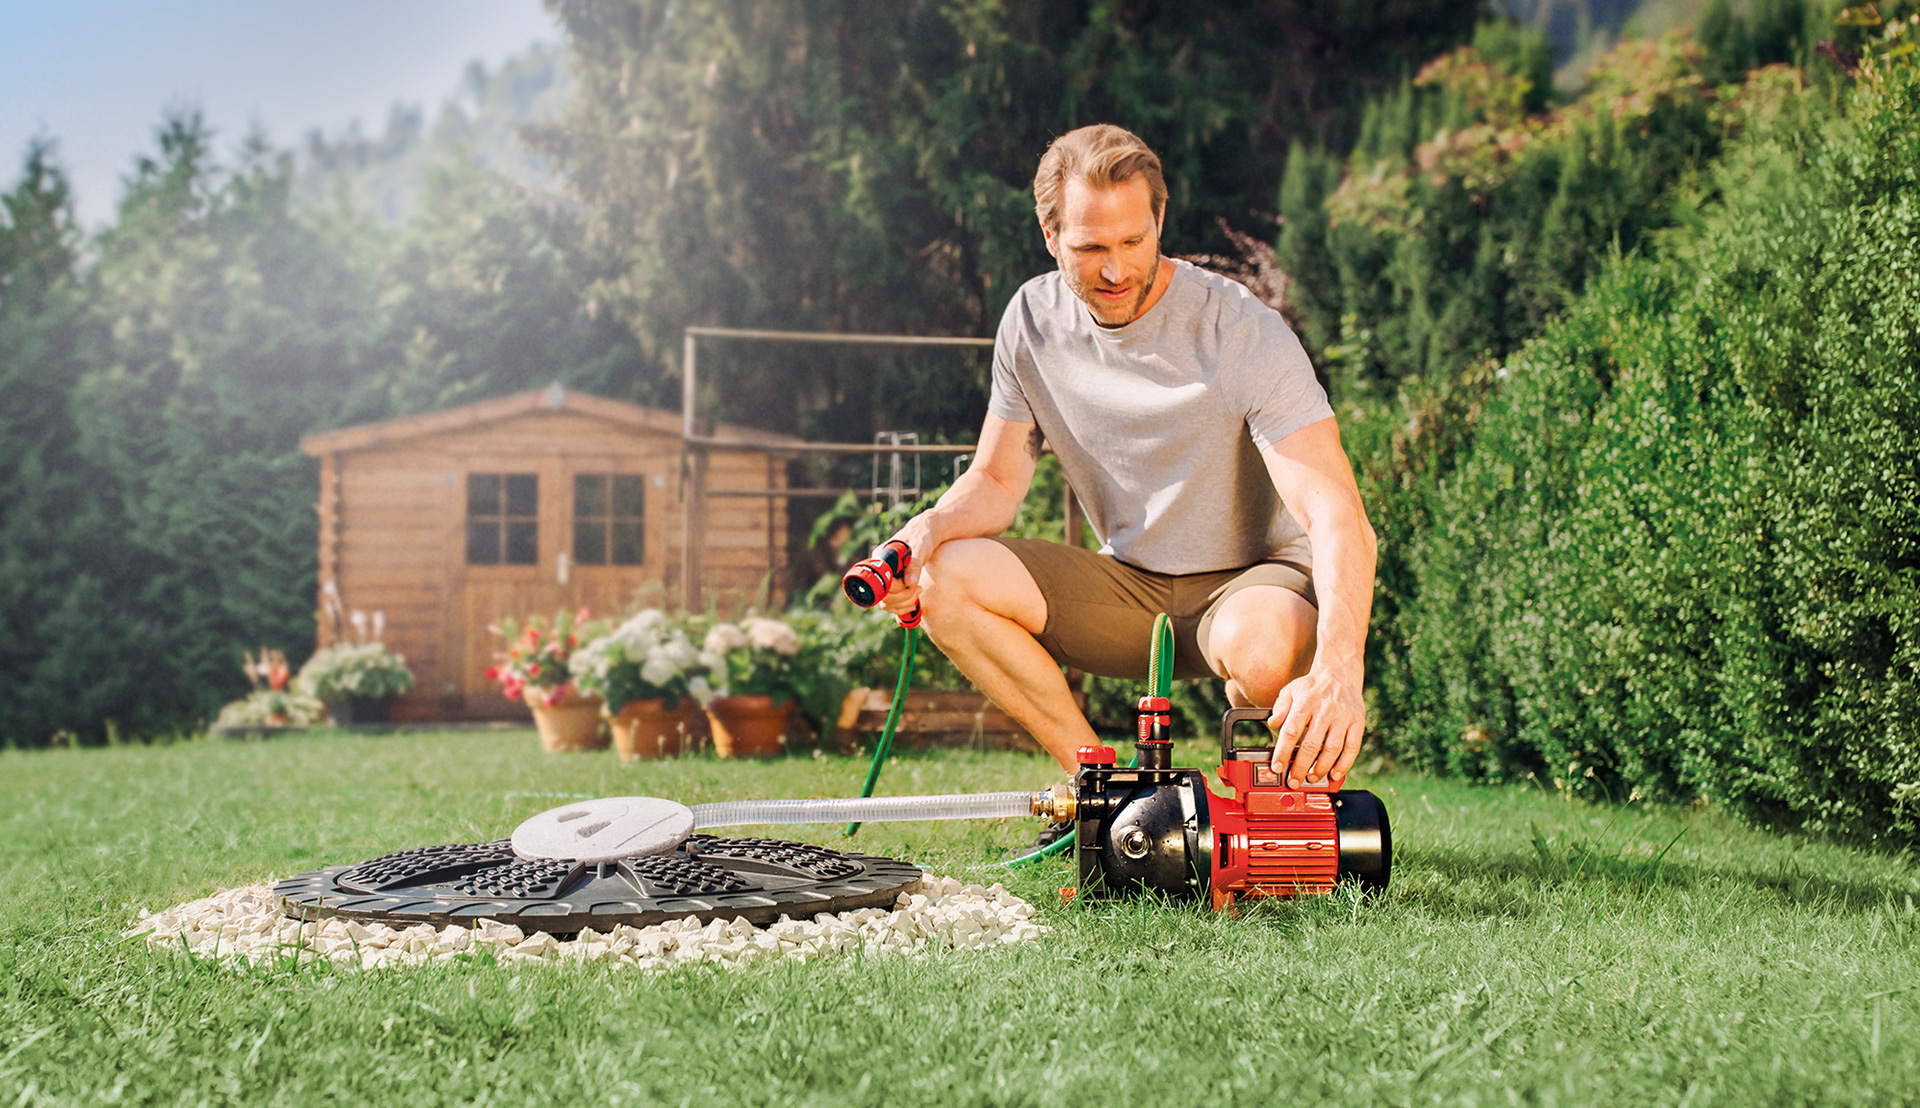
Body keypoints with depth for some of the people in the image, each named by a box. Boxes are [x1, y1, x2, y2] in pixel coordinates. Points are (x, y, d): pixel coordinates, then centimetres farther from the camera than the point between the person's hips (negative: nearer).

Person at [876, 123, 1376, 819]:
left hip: (1257, 577, -5)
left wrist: (1338, 669, -46)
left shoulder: (1245, 333, -21)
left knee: (1263, 645, -41)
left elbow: (1338, 515, -29)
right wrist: (928, 530, -22)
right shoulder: (1035, 319, -4)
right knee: (946, 579, -18)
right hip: (1130, 590, 5)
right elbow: (998, 479, 3)